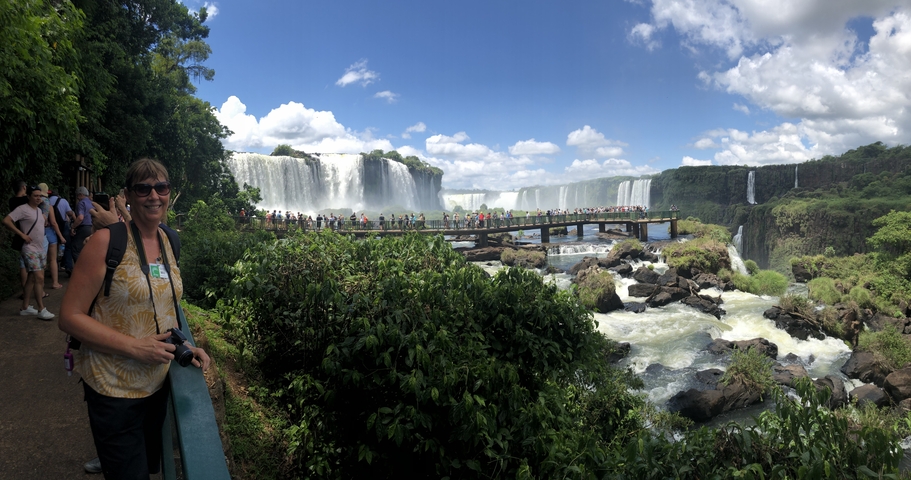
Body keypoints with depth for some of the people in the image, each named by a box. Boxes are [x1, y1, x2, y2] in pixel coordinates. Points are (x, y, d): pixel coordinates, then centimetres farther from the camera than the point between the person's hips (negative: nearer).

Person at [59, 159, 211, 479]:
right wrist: (135, 346, -24)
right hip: (115, 390, -6)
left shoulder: (168, 241, 3)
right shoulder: (107, 241, -16)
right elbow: (70, 316, -16)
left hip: (157, 384, 6)